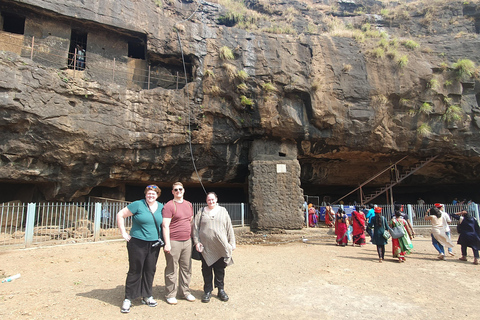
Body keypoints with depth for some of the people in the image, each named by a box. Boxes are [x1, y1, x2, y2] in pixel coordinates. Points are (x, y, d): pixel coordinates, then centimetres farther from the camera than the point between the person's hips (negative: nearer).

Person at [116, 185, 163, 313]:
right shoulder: (138, 205, -7)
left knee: (150, 270, 11)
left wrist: (163, 240, 9)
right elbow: (120, 215, -5)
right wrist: (123, 233, -7)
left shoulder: (161, 207, 7)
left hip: (154, 244, 4)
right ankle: (128, 299, 17)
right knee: (135, 271, 2)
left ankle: (147, 296, 27)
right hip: (137, 243, -4)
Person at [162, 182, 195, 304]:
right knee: (171, 270, 3)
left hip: (187, 241, 6)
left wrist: (193, 238, 18)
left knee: (186, 268, 13)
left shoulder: (189, 204, 13)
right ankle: (170, 295, 16)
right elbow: (165, 225, -12)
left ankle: (185, 291, 26)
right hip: (174, 242, -6)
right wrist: (167, 243, -16)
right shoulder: (169, 206, -8)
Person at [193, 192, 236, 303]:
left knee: (220, 269, 8)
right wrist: (197, 242, -3)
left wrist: (231, 243, 6)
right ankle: (207, 291, 21)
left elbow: (229, 228, 9)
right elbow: (196, 228, 6)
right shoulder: (201, 212, 7)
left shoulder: (223, 211, 9)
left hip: (220, 246, 0)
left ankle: (221, 290, 23)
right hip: (205, 247, 0)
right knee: (206, 270, 7)